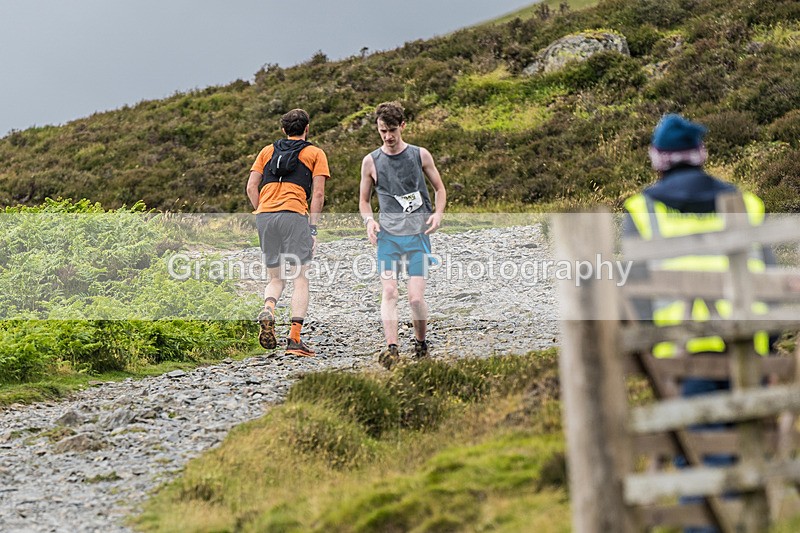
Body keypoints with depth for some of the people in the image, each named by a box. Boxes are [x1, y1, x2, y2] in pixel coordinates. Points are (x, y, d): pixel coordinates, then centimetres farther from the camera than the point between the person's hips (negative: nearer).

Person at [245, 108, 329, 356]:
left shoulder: (268, 151, 22)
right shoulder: (315, 154, 13)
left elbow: (251, 187, 12)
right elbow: (318, 193, 2)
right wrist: (312, 229, 3)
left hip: (264, 215, 4)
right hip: (294, 215, -4)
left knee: (276, 278, 14)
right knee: (300, 280, 1)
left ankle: (267, 310, -18)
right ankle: (294, 338, -10)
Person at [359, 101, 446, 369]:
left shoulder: (420, 155, 3)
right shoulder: (371, 161, 5)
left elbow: (439, 189, 15)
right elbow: (364, 200, 15)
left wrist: (438, 213, -4)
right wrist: (369, 220, -5)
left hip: (418, 236, -1)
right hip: (387, 236, 1)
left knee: (416, 297, -8)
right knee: (389, 293, -15)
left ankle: (421, 343, 16)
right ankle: (391, 348, -20)